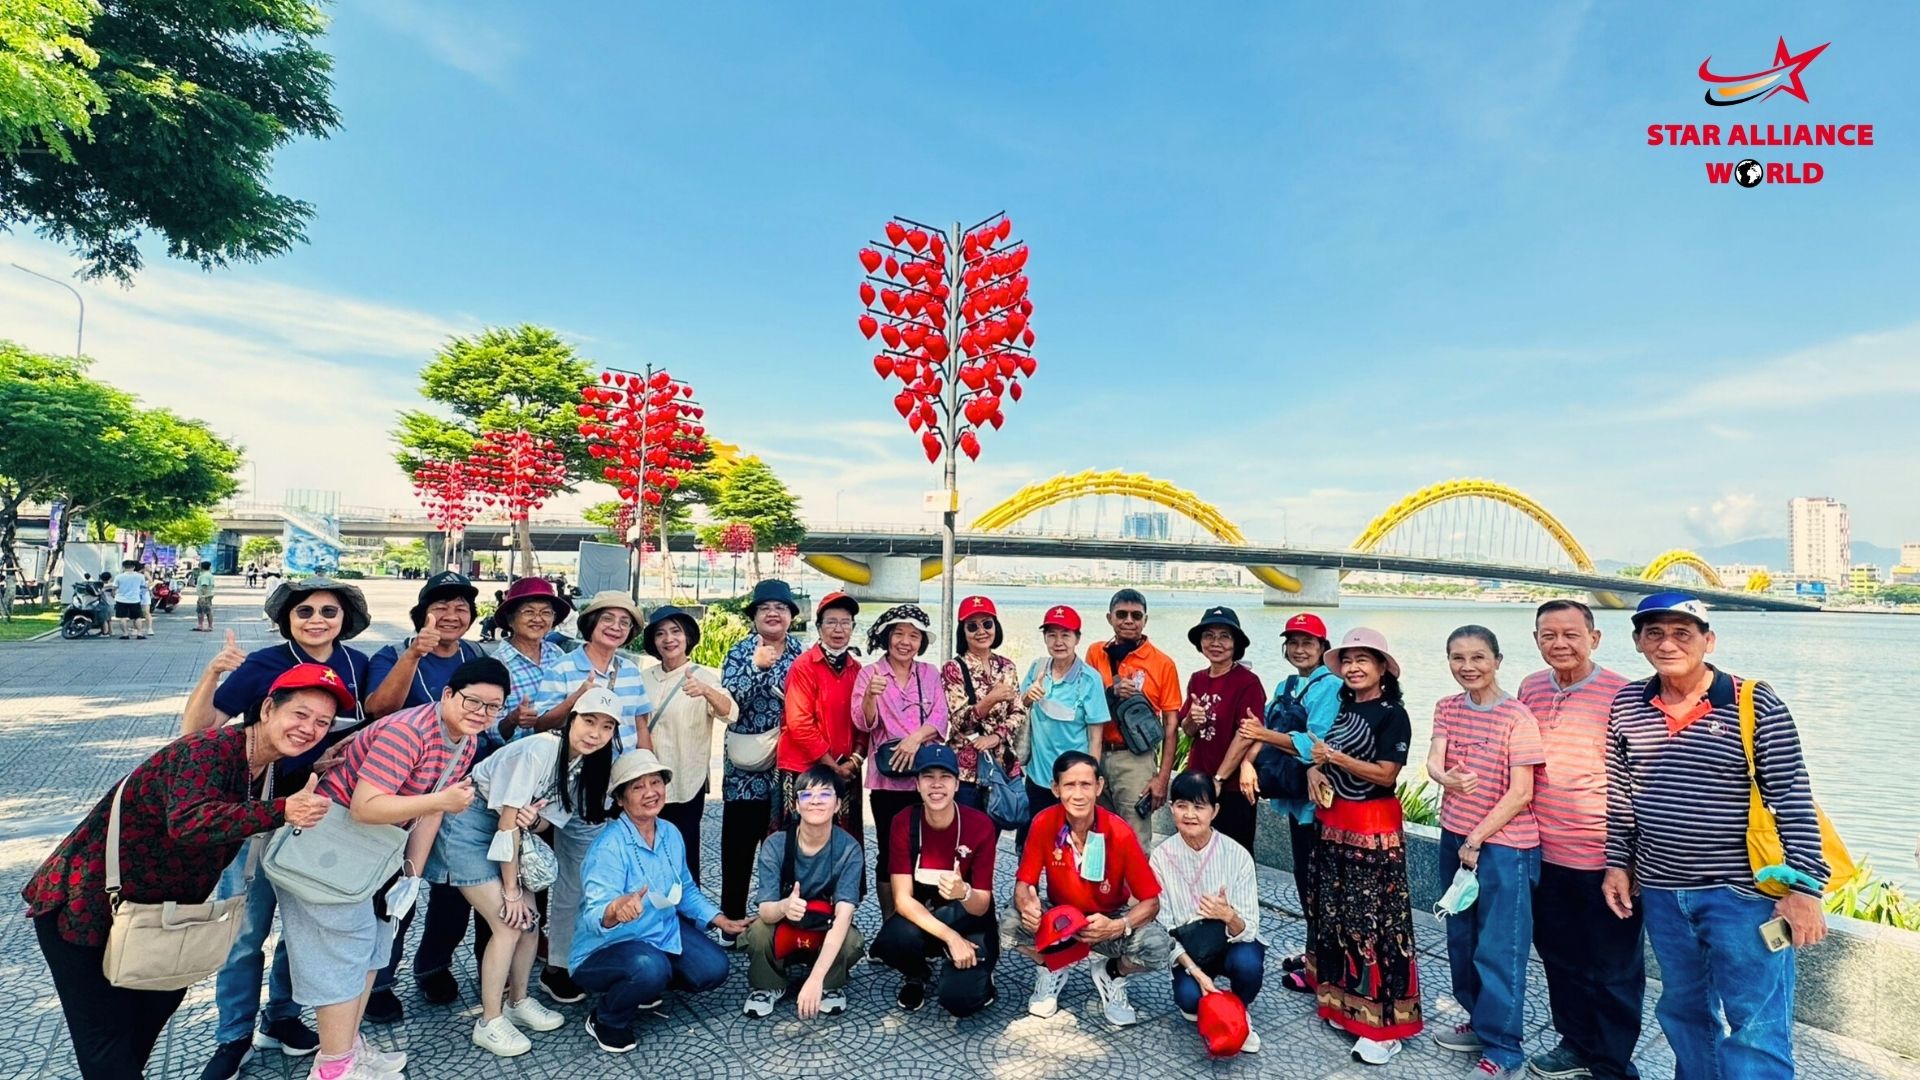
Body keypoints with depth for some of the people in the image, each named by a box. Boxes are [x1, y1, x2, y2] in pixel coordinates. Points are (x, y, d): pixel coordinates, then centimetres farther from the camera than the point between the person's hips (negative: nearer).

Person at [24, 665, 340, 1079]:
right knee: (107, 1034, 0)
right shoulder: (208, 750, -29)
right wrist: (280, 812, -55)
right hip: (84, 907, -8)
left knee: (158, 1003, 21)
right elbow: (188, 821, -46)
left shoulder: (270, 768, -3)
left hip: (154, 908, 8)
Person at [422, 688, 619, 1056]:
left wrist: (532, 818, -24)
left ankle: (518, 1002, 23)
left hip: (504, 831, 7)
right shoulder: (540, 750, -28)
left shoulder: (586, 765, -4)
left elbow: (545, 822, 1)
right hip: (467, 825, -7)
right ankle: (489, 1023, 4)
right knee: (508, 923, -10)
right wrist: (511, 890, -15)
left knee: (529, 917, 4)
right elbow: (507, 822, -22)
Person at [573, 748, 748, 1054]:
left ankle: (643, 988, 19)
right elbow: (593, 917, -34)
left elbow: (686, 889, 12)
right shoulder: (609, 846, -25)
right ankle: (605, 1020, -3)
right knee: (651, 969, -35)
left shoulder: (671, 834, -4)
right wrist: (615, 911, -56)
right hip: (605, 946, -7)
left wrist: (720, 920, 6)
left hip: (662, 931, 7)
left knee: (713, 969, -7)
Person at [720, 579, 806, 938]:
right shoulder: (740, 652, 2)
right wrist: (756, 666, -20)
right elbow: (729, 702, -11)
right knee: (738, 847, 2)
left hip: (789, 767, 2)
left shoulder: (802, 653, 8)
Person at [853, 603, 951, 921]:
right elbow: (864, 723, -9)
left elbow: (940, 718, 1)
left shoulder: (930, 673, 9)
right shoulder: (869, 673, 1)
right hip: (887, 777, -2)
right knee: (889, 851, 4)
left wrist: (916, 737, -17)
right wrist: (871, 695, -29)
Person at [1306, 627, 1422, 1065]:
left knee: (1373, 921, -3)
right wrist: (1313, 770, -3)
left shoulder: (1393, 714, -10)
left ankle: (1382, 1022, 7)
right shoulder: (1339, 707, 10)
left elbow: (1385, 774, -16)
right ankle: (1342, 1003, 27)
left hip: (1374, 828, -7)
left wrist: (1335, 758, -23)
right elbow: (1320, 752, 18)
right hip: (1333, 823, 7)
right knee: (1334, 915, 13)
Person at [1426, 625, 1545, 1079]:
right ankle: (1480, 1022, 34)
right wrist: (1447, 779, -33)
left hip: (1503, 843, -6)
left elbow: (1521, 792, -14)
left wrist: (1477, 840, -12)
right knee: (1462, 938, 17)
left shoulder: (1516, 716, -14)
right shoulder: (1448, 709, 3)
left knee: (1498, 948, 1)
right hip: (1454, 837, 6)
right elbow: (1433, 762, -10)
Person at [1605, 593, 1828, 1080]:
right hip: (1660, 893, 4)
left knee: (1755, 1028, 2)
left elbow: (1794, 801, -9)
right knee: (1683, 1012, 19)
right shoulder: (1627, 706, 2)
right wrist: (1617, 861, 10)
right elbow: (1619, 796, 10)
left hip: (1741, 893, -4)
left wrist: (1805, 887, -12)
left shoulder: (1755, 704, -10)